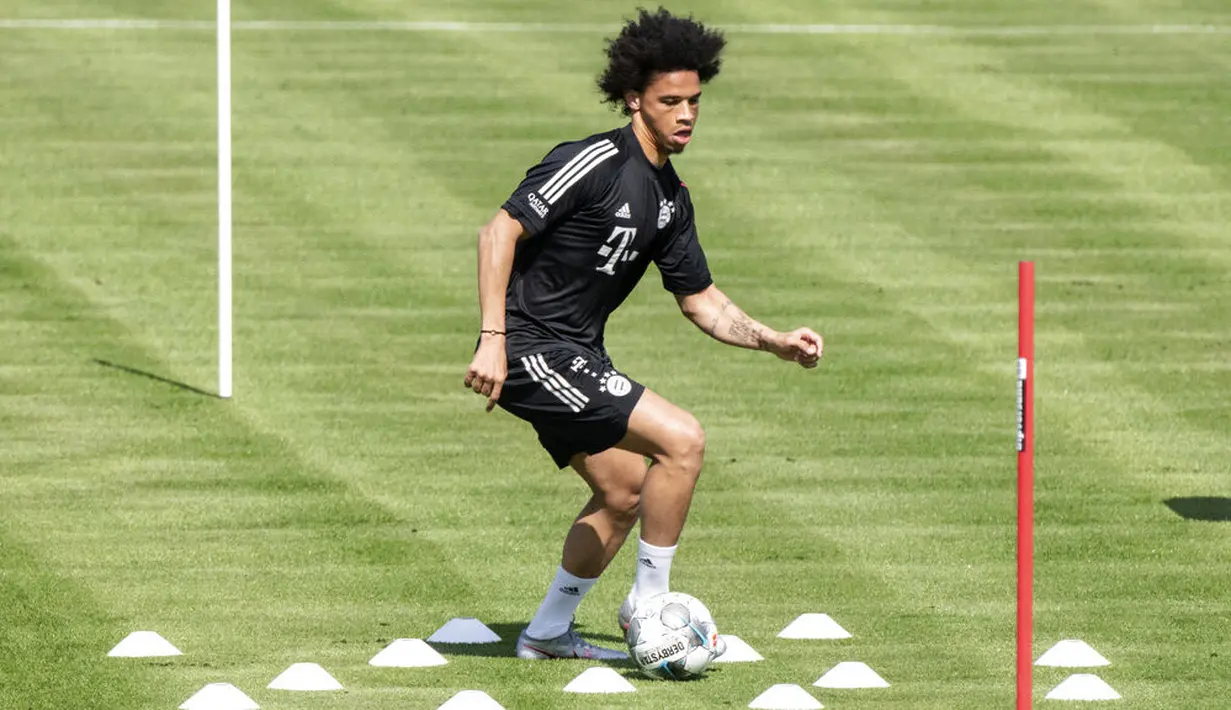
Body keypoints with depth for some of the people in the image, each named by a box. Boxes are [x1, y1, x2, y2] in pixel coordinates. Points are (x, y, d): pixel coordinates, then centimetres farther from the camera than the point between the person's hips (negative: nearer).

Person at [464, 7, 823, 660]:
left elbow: (701, 300, 18)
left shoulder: (668, 198, 11)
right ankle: (647, 601, -3)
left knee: (624, 493, 19)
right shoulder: (595, 163, -17)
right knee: (682, 439, -16)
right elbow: (500, 231, -21)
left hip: (572, 355, 10)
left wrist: (775, 342, 4)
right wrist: (493, 339, -26)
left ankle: (548, 632, 31)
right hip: (531, 349, -10)